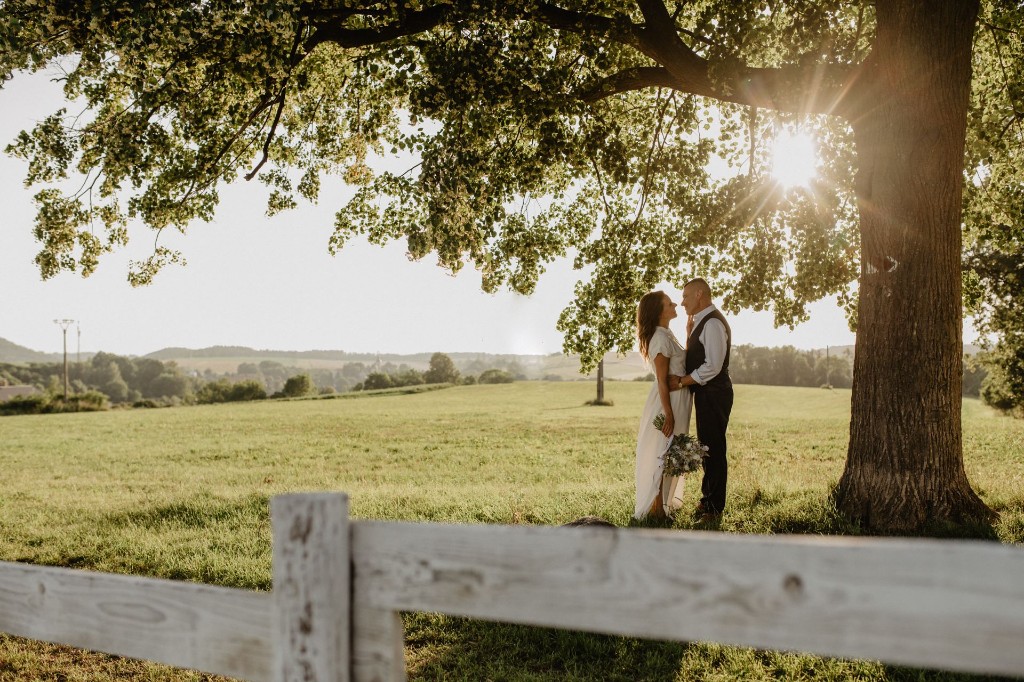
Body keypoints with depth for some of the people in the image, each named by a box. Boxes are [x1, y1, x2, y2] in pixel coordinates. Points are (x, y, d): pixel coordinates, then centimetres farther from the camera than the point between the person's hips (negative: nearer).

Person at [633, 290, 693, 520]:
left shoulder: (666, 335, 12)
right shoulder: (661, 338, -18)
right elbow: (662, 381, -20)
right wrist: (668, 414, -21)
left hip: (677, 400, 10)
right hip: (669, 402, -10)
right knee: (663, 453, -3)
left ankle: (664, 501, 27)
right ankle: (655, 507, 4)